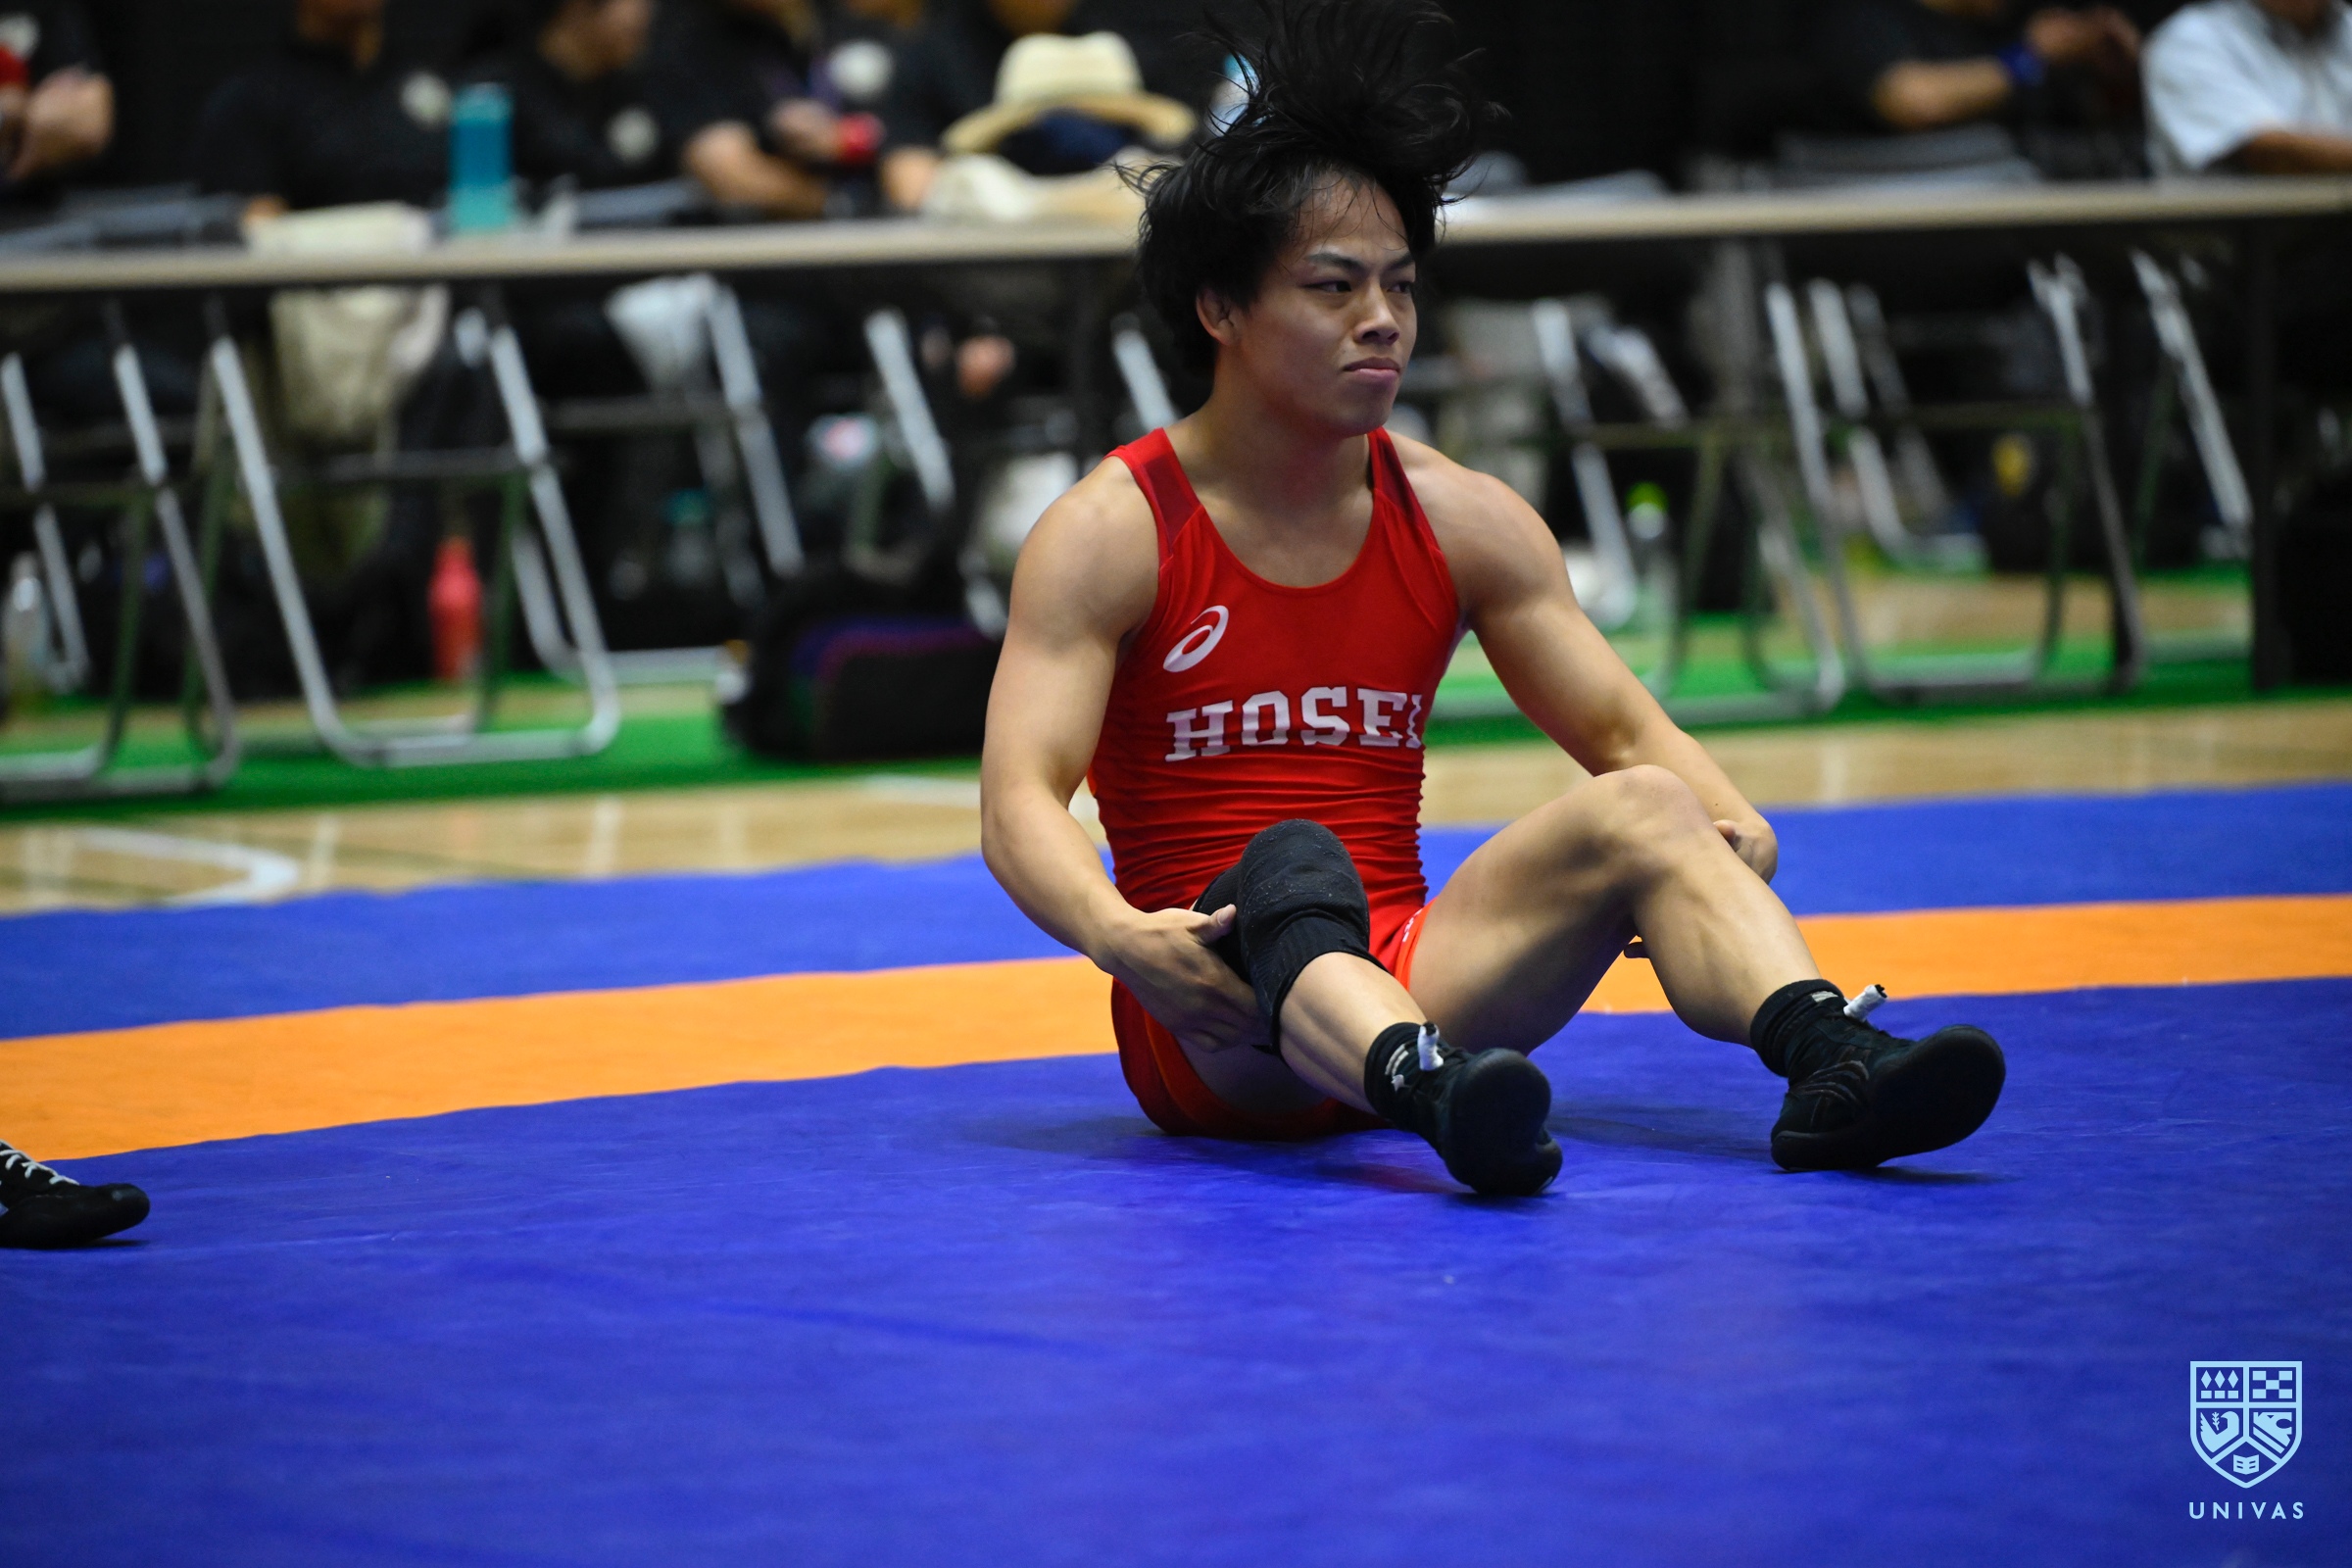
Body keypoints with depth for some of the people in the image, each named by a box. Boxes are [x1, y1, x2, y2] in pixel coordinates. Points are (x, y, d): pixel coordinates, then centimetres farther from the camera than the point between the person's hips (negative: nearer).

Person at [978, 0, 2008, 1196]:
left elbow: (1619, 725, 9)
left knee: (1642, 808, -19)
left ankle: (1835, 1067, -45)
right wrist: (1117, 937, -35)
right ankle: (1440, 1100, -67)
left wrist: (1737, 830, -14)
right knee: (1293, 861, -36)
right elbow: (1020, 799, -14)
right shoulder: (1109, 534, -4)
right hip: (1217, 1040, -4)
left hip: (1407, 992, 4)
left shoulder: (1464, 522, 9)